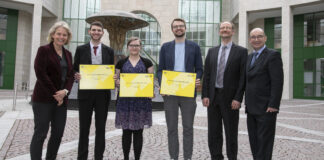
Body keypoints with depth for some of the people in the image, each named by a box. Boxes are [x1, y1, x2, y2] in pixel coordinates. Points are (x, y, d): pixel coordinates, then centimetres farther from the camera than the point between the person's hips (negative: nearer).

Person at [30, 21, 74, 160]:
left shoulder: (68, 54, 14)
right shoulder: (44, 50, -3)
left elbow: (70, 75, 11)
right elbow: (40, 74, -11)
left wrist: (65, 91, -8)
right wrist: (55, 94, -12)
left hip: (61, 99, 6)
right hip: (43, 99, -6)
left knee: (58, 133, 8)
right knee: (40, 133, -2)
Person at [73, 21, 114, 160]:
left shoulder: (109, 51, 8)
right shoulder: (81, 49, 5)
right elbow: (74, 70, 6)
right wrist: (76, 75, -15)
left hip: (103, 94, 1)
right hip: (85, 93, -1)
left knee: (101, 129, 8)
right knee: (84, 128, 8)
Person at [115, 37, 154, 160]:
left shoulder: (147, 62, 9)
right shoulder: (121, 63, 11)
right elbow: (115, 80, 12)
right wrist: (118, 83, -10)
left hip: (142, 100, 0)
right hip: (125, 100, 1)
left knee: (138, 131, 4)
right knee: (126, 131, 6)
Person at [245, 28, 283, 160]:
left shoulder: (273, 55, -7)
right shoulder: (249, 57, 17)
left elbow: (277, 82, -14)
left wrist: (273, 105, -18)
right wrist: (247, 102, 14)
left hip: (266, 109, -7)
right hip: (251, 108, 8)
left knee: (264, 142, 0)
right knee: (254, 141, 13)